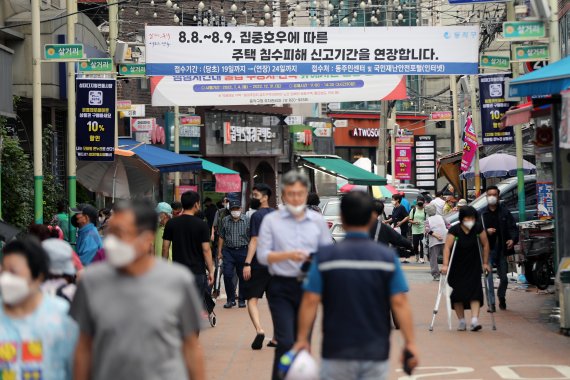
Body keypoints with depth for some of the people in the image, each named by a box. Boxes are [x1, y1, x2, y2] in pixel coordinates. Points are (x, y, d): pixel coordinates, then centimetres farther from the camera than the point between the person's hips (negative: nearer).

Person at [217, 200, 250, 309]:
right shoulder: (225, 221, 7)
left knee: (242, 276, 5)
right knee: (227, 275, -8)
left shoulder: (247, 221, 0)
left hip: (242, 251, -1)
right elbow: (221, 237, 13)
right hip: (228, 251, 1)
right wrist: (219, 252, 8)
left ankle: (242, 300, 18)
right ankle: (231, 299, 5)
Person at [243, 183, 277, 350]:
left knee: (252, 299, -3)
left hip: (259, 263, -6)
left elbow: (254, 241, -16)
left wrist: (247, 263, -18)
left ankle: (259, 330, -24)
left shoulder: (257, 216, -9)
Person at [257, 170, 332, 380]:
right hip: (281, 288, -3)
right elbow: (262, 255, -4)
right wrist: (288, 255, -18)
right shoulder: (271, 220, 1)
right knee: (286, 341, -13)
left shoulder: (318, 221, 8)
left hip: (309, 288, 3)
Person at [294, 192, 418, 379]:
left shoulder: (325, 256, -5)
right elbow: (399, 303, -8)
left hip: (337, 352, -1)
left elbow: (310, 301, -8)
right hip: (376, 353, 1)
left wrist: (302, 339, -2)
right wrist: (410, 343, -5)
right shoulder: (388, 257, -3)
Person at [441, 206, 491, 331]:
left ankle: (474, 321, -19)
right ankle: (462, 322, 10)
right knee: (458, 293, -1)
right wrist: (445, 265, -33)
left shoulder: (478, 228, -7)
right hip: (457, 267, -2)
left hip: (473, 266, 2)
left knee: (475, 291, -11)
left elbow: (485, 245, 2)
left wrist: (485, 263, 2)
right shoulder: (454, 230, -17)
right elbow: (447, 247, -23)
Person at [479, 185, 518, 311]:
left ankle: (501, 298, 34)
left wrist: (513, 239, -15)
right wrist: (486, 231, -15)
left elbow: (513, 228, 3)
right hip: (487, 249, -2)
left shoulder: (505, 212, 6)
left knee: (504, 278, 8)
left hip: (501, 249, 2)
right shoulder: (482, 214, 3)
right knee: (488, 276, -11)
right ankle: (491, 303, -8)